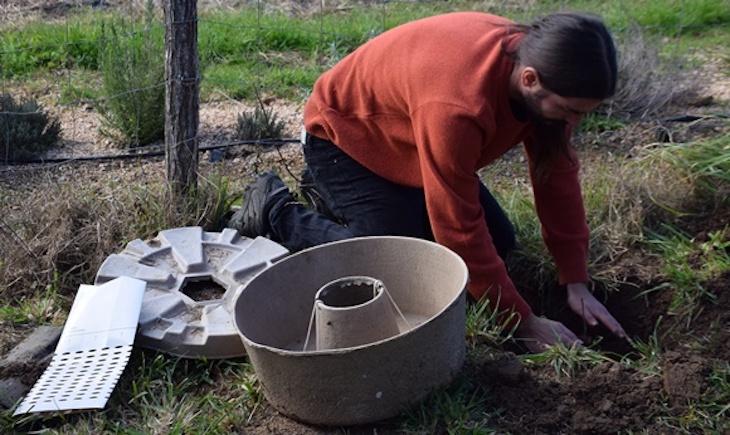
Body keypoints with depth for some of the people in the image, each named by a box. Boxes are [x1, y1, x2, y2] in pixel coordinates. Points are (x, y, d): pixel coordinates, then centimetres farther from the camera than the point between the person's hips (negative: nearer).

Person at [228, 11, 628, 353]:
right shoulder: (457, 103, -42)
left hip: (404, 139, 8)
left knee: (499, 242, 4)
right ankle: (275, 209, 2)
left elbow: (558, 172, -9)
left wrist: (577, 283, -11)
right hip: (344, 133, -8)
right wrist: (522, 321, -26)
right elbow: (459, 229, -34)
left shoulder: (539, 61, -18)